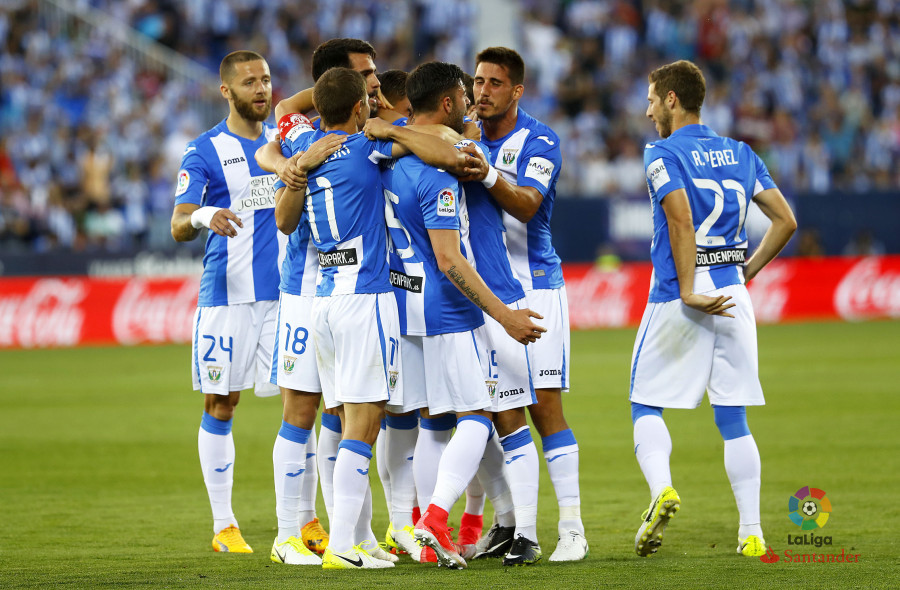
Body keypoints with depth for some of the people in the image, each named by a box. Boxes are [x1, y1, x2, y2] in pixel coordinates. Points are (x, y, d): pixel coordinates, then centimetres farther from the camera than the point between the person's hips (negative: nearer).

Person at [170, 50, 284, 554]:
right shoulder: (205, 152, -2)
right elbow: (179, 228, -11)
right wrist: (202, 216, -33)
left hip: (285, 292, 4)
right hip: (227, 292, -4)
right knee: (221, 404, 2)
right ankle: (224, 524, 8)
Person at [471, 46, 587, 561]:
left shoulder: (539, 141, -9)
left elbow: (526, 205, -24)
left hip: (535, 286, -5)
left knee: (546, 408, -10)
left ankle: (572, 528, -8)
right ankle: (506, 523, 13)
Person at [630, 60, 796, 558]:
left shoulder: (661, 154, -5)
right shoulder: (739, 154, 13)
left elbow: (681, 220, -20)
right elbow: (785, 221, 10)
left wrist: (688, 293, -18)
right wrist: (746, 272, 15)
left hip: (678, 302, -5)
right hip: (733, 298, 5)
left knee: (646, 408, 7)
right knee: (733, 420, 8)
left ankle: (661, 487, -19)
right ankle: (751, 533, 3)